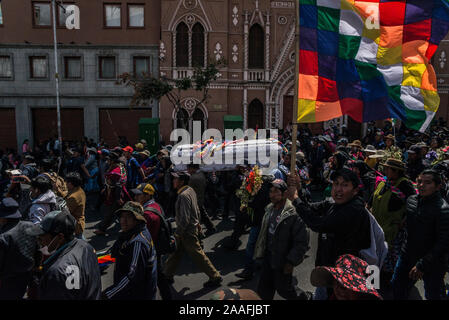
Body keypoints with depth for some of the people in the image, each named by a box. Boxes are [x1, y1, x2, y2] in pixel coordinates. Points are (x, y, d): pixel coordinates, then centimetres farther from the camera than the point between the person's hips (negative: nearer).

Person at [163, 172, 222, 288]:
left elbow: (185, 219, -27)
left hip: (188, 232, -10)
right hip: (193, 226, 10)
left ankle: (215, 277, 16)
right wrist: (198, 222, 23)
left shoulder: (183, 196, -26)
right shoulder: (190, 190, 4)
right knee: (175, 252, 19)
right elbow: (197, 210, 14)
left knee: (198, 256, 3)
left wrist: (178, 233, -20)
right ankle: (168, 275, 34)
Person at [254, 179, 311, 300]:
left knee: (284, 289, 11)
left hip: (282, 262, -7)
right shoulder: (269, 209, 2)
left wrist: (291, 262, -20)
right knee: (263, 290, 15)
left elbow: (302, 241, -22)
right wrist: (262, 252, 17)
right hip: (268, 258, 7)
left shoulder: (293, 214, -24)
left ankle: (305, 297, 37)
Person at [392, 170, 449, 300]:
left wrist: (422, 265, -21)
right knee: (397, 286, 16)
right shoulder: (411, 200, -1)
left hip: (432, 265, -6)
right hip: (408, 255, 6)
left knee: (433, 295, 11)